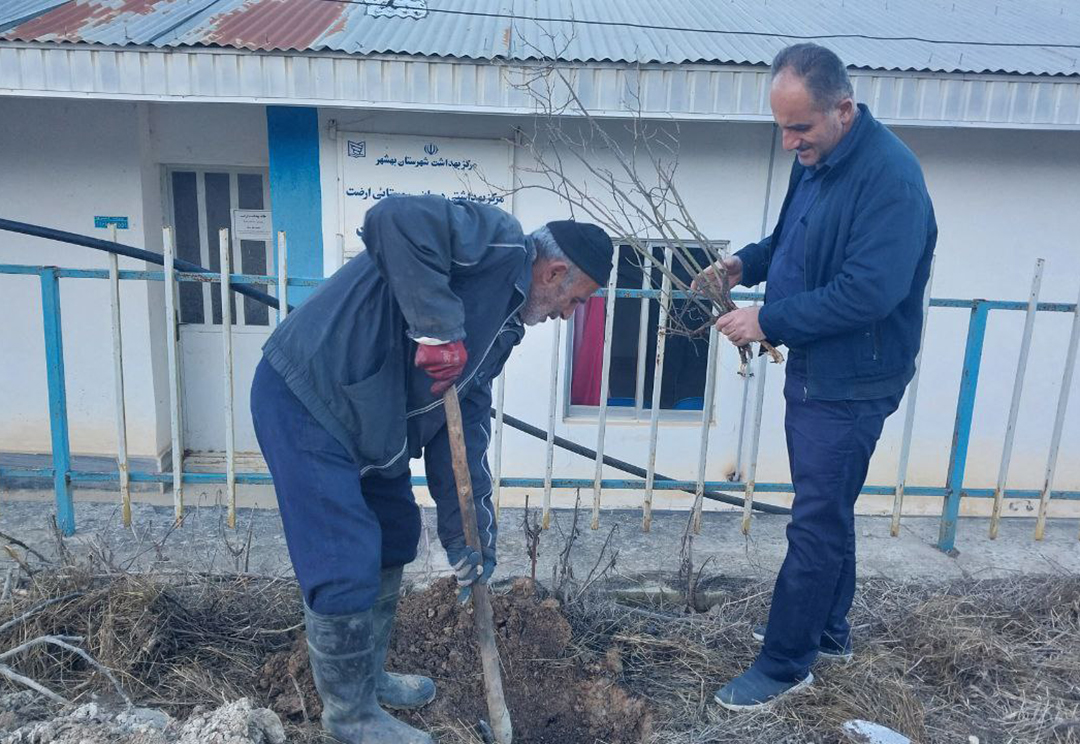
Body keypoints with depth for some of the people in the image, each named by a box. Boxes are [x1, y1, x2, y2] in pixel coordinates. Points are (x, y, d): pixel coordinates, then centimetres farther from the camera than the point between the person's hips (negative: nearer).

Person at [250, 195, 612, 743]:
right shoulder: (498, 243, -15)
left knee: (393, 539, 21)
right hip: (304, 396, -10)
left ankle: (368, 677, 41)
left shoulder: (504, 324, 13)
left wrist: (467, 539, 6)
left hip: (366, 422, 11)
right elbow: (395, 219, -33)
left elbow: (466, 423, 10)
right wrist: (437, 325, -32)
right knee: (347, 570, -5)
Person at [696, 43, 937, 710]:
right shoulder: (815, 160, 6)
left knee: (816, 525, 0)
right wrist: (743, 264, 1)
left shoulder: (890, 176, -23)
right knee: (828, 511, 20)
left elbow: (868, 292, -30)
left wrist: (769, 320, -24)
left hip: (852, 385, -9)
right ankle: (827, 631, 38)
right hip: (814, 371, 9)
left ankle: (785, 666, 15)